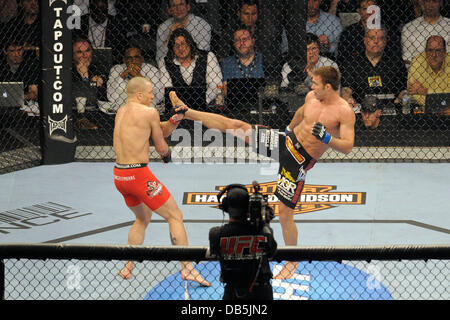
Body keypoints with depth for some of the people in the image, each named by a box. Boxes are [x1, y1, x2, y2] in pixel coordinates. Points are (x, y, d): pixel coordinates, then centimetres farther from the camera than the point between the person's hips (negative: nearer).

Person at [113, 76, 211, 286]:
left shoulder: (122, 112, 15)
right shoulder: (149, 112, -9)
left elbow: (161, 130, 18)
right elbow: (161, 146, 1)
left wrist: (174, 120, 1)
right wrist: (167, 154, 23)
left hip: (119, 174, 8)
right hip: (138, 174, -8)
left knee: (143, 218, 28)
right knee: (175, 216, 2)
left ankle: (128, 267, 26)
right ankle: (187, 268, -2)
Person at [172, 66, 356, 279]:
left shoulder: (345, 112, -19)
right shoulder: (311, 96, 0)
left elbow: (347, 147, -22)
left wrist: (326, 138, -38)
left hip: (299, 162, -6)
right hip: (287, 141, 6)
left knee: (285, 214, -5)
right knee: (237, 126, 0)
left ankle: (292, 263, 16)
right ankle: (187, 113, 14)